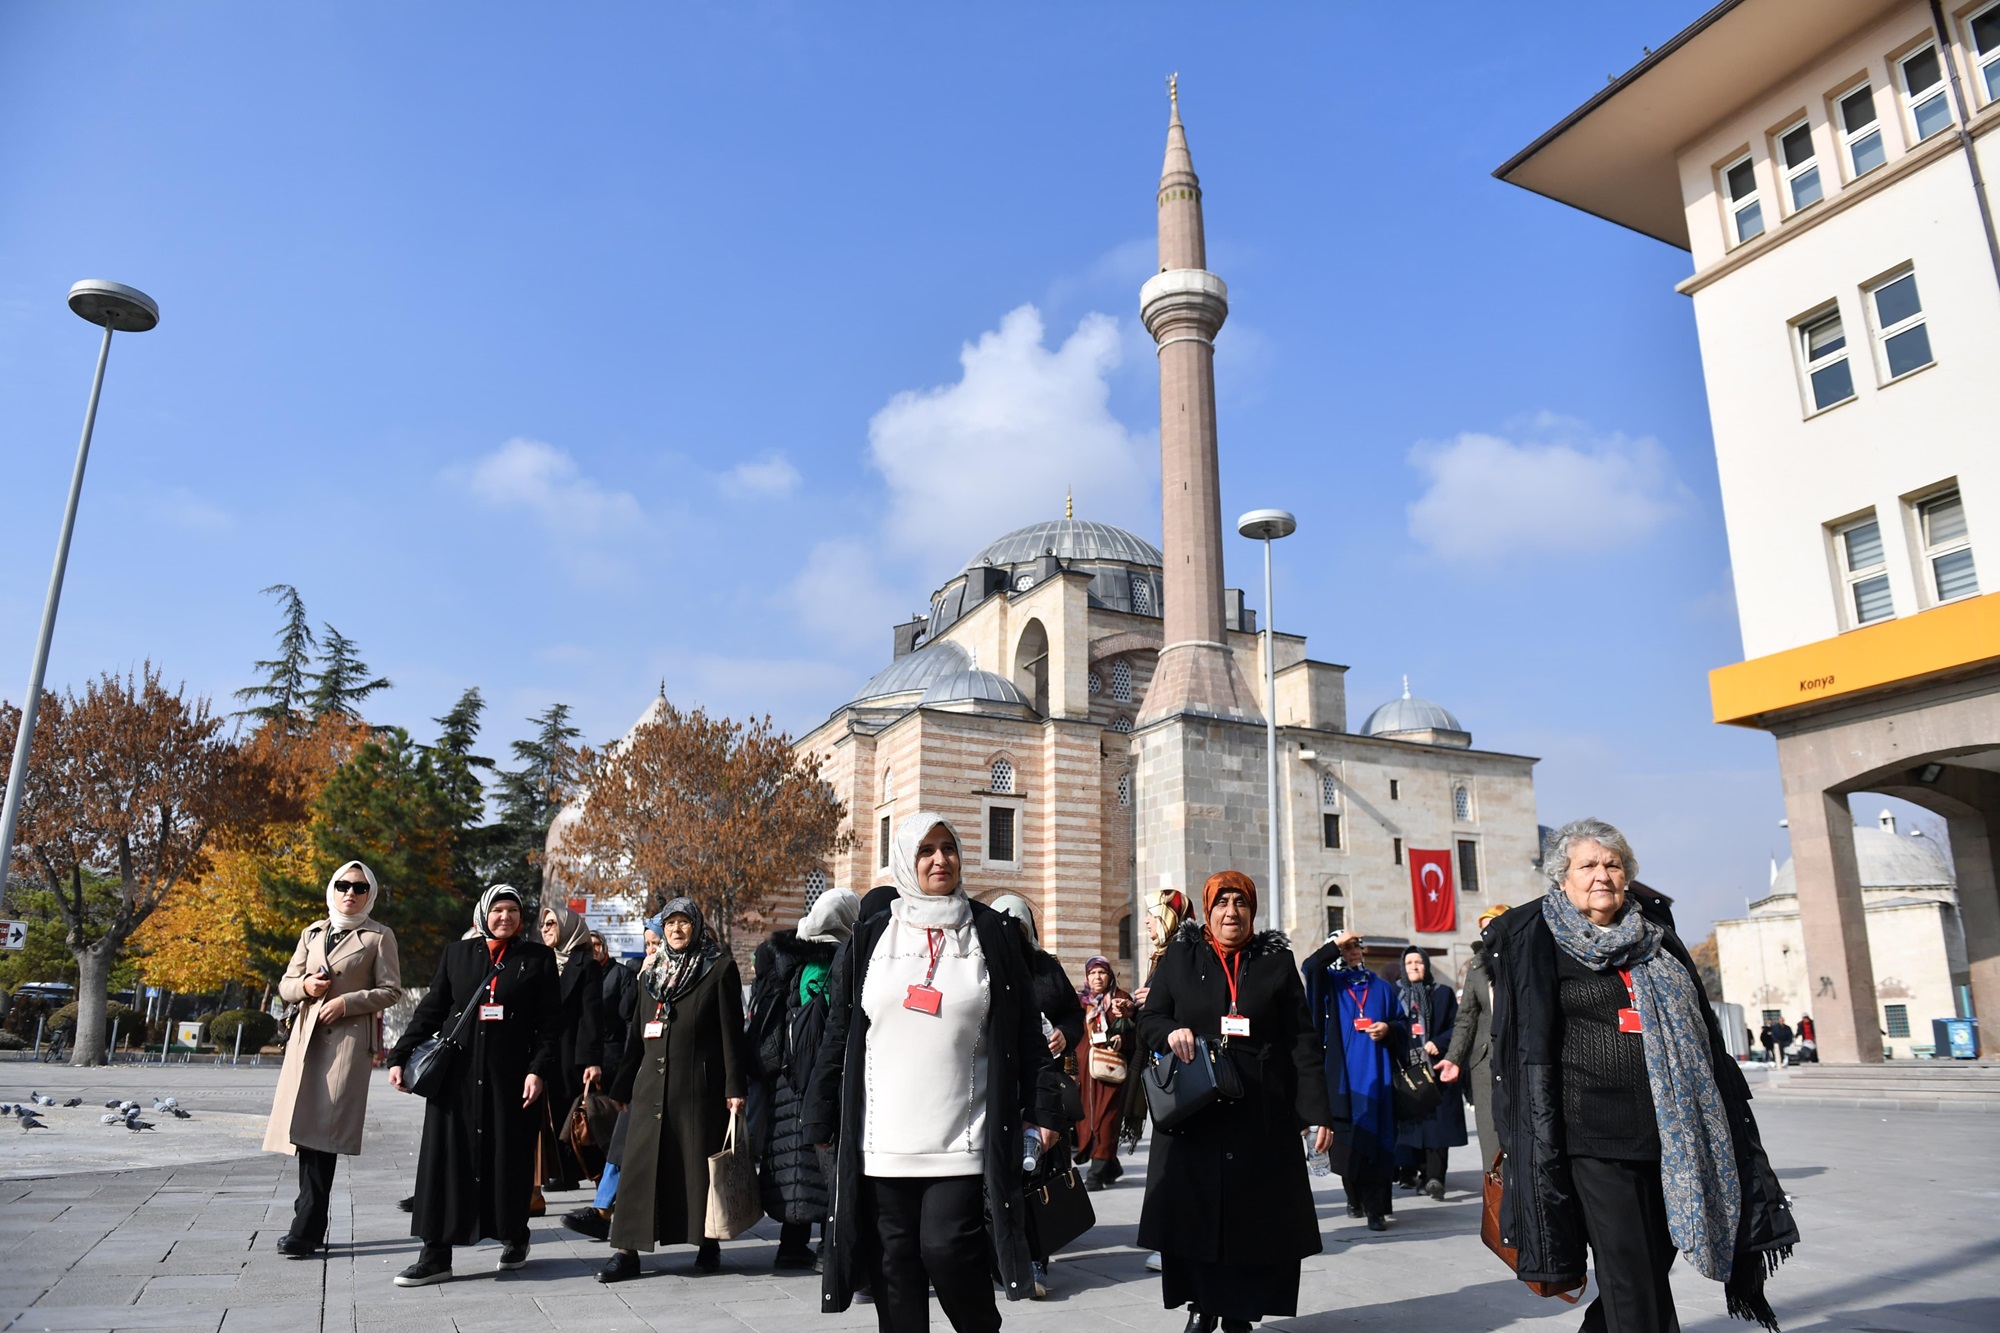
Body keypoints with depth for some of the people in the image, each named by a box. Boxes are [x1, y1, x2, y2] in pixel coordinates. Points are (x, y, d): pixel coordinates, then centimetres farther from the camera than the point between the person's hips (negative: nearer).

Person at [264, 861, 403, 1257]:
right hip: (307, 1035, 5)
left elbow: (390, 990, 0)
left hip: (349, 1037, -5)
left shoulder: (378, 936, 3)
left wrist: (347, 1001, -12)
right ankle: (311, 1225, 13)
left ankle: (306, 1228, -8)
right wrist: (305, 986, -3)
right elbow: (285, 984, 19)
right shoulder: (313, 933, 17)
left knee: (321, 1129, -12)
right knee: (307, 1127, 2)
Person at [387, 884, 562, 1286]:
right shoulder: (456, 953, 10)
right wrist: (400, 1057, 4)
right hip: (456, 1072, 2)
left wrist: (539, 1069, -9)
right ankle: (436, 1255, 7)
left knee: (509, 1158, 4)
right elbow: (430, 1010, 11)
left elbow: (549, 1022, 0)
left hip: (509, 1075, -2)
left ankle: (514, 1238, 24)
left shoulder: (538, 957, 4)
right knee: (446, 1158, 0)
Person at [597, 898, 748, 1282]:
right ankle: (626, 1250, 8)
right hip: (650, 1087, 4)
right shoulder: (651, 974, 15)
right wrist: (620, 1088, 18)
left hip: (699, 1087, -4)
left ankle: (708, 1245, 17)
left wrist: (735, 1088, -9)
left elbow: (731, 1031, -4)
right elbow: (637, 1034, 19)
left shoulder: (719, 968, 0)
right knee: (638, 1164, 1)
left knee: (700, 1164, 3)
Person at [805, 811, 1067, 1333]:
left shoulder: (991, 933, 4)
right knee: (895, 1267, 6)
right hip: (883, 1144, 2)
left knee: (947, 1250, -8)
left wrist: (1043, 1108, 0)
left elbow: (1026, 1029, 4)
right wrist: (822, 1119, 7)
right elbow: (838, 1035, 8)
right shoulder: (870, 937, 6)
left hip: (963, 1141, -2)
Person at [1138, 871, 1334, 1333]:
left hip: (1261, 1113, 0)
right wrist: (1170, 1032, -14)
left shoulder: (1277, 960, 6)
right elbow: (1148, 1020, 9)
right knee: (1191, 1209, 3)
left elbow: (1302, 1040, 2)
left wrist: (1317, 1110, -4)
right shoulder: (1179, 956, 6)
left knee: (1258, 1215, 2)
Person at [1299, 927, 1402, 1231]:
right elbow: (1310, 967, -14)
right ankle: (1355, 1197, 21)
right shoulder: (1330, 983, 7)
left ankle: (1375, 1206, 0)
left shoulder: (1382, 988, 13)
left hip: (1376, 1075, 1)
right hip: (1343, 1075, -1)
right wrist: (1336, 944, -10)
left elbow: (1403, 1025, 15)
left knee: (1377, 1138, -3)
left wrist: (1388, 1029, -6)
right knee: (1346, 1139, 4)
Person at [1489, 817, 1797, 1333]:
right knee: (1630, 1278, -2)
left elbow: (1703, 1030, 18)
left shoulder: (1655, 934, 14)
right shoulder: (1539, 943, -3)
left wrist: (1730, 1112, 13)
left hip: (1670, 1131, 5)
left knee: (1655, 1260, 11)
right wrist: (1539, 1144, -11)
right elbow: (1531, 1047, -6)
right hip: (1593, 1134, -5)